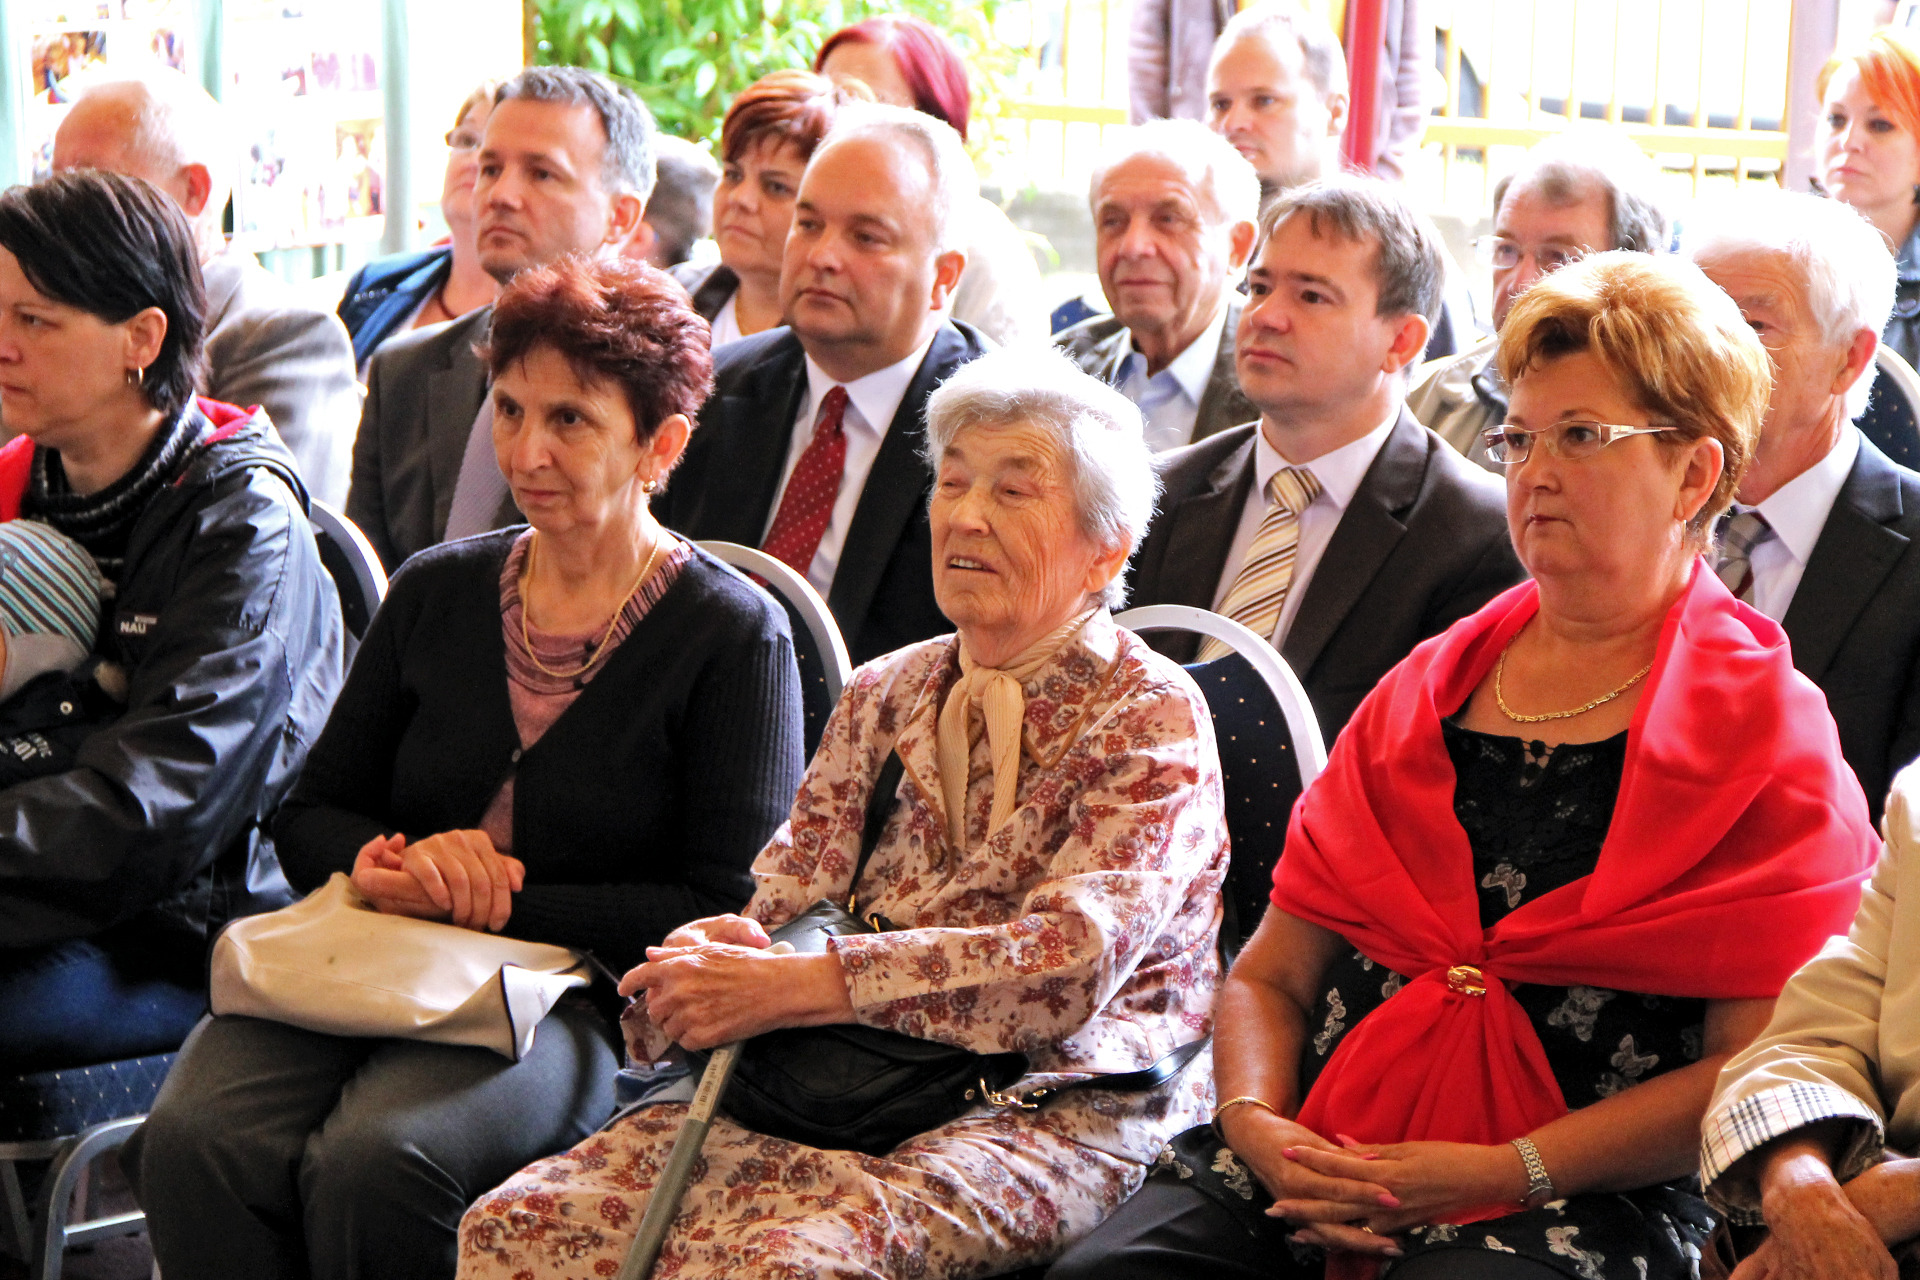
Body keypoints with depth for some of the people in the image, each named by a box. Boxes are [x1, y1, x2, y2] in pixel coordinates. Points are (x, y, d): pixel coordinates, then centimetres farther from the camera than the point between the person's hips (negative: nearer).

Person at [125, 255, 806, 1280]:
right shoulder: (436, 592, 17)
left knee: (375, 1162, -34)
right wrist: (383, 864, -5)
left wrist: (504, 900, -10)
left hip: (575, 997, -4)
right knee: (193, 1142, -27)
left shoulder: (734, 636, 2)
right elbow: (309, 818, 19)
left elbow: (729, 910, -5)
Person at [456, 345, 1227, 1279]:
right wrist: (710, 958, -16)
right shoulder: (881, 697, 18)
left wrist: (787, 987, -21)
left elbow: (1072, 963, -16)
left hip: (1052, 1109, -5)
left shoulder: (1153, 718, -2)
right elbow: (785, 901, 10)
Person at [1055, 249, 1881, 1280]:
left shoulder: (1767, 734, 5)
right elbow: (1271, 974, 17)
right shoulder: (1428, 689, 19)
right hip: (1315, 1162, 5)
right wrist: (1253, 1122, -4)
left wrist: (1510, 1172, -14)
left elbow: (1754, 1065, -5)